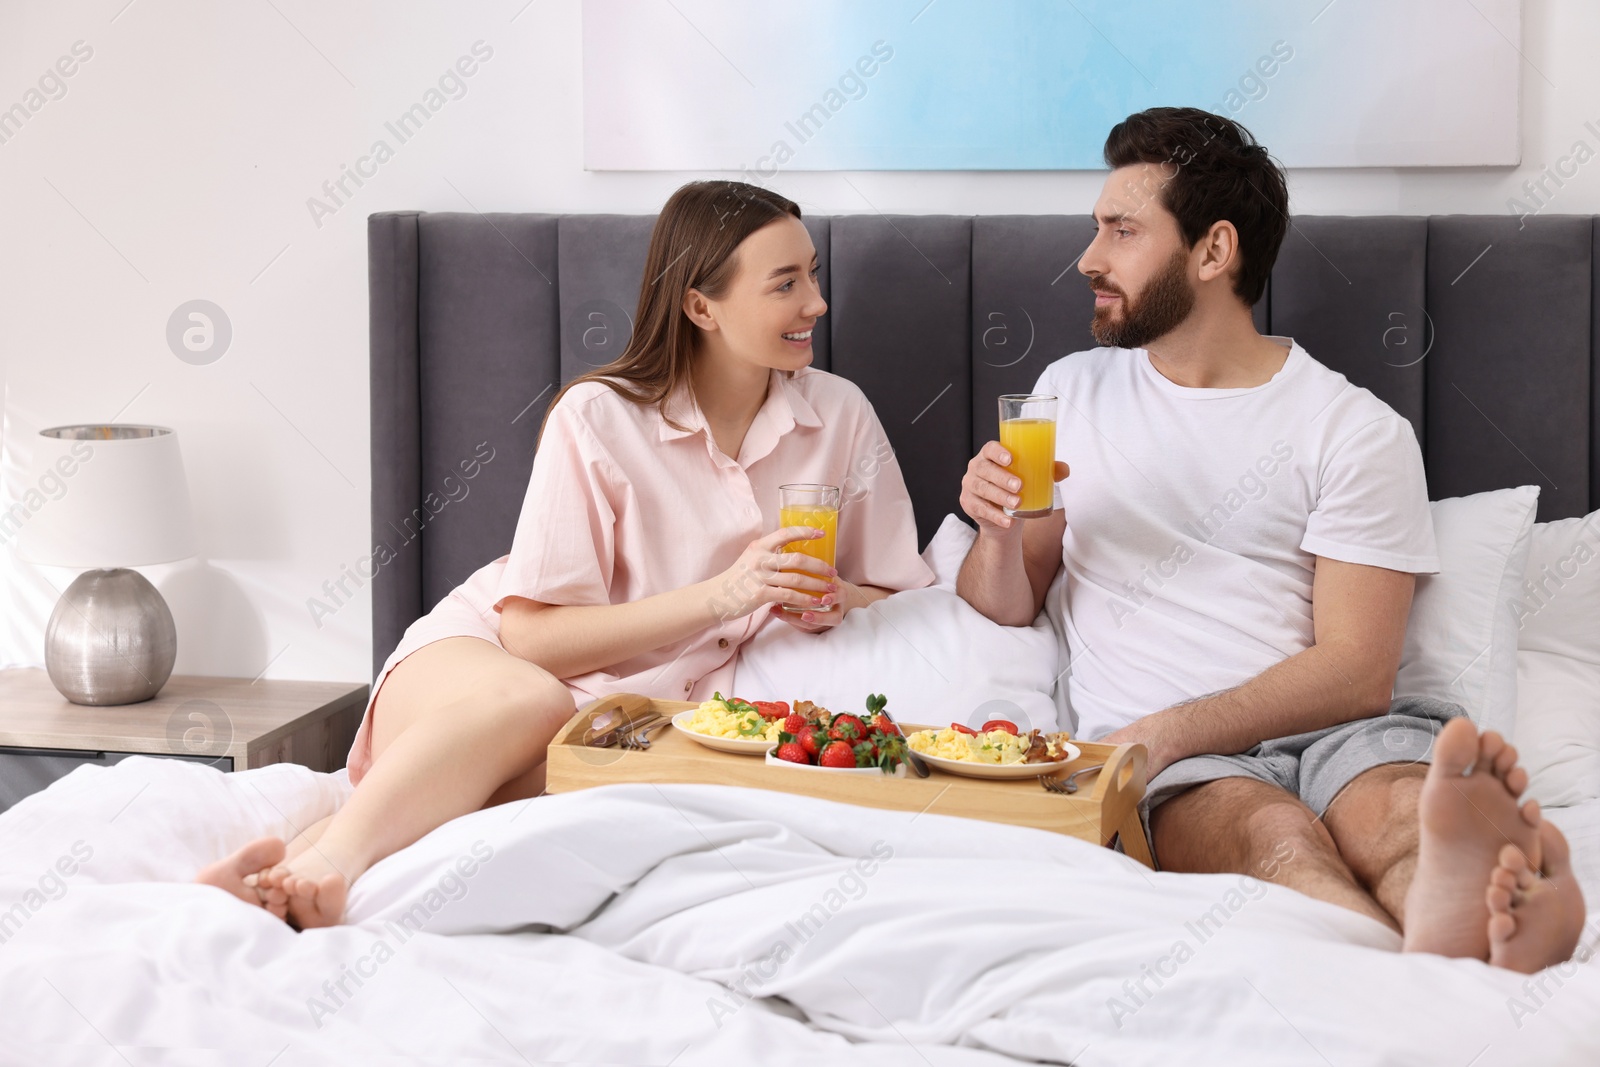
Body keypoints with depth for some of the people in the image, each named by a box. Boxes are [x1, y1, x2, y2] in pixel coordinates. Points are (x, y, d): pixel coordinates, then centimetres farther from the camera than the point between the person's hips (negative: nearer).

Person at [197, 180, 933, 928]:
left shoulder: (841, 415, 4)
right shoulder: (598, 417, -8)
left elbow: (905, 599, 11)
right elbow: (532, 631, -13)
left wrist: (834, 602, -13)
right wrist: (720, 595, -20)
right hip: (480, 652, -2)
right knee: (528, 704, -41)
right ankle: (325, 862, -48)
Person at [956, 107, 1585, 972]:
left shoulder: (1356, 430, 7)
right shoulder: (1073, 390, 20)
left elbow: (1355, 670, -3)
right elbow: (1006, 607, 21)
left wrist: (1169, 730, -15)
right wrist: (997, 534, -3)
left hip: (1325, 728, 0)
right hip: (1158, 755, 0)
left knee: (1405, 810, -37)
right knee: (1274, 834, -36)